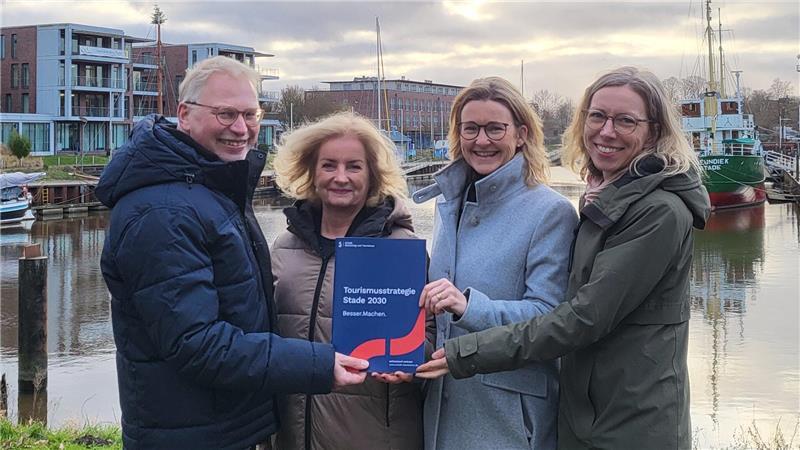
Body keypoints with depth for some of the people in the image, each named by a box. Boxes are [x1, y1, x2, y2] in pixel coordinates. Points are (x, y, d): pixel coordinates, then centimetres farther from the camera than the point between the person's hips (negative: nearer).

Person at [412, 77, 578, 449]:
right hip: (444, 402, 6)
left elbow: (548, 316, -16)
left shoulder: (551, 212, -10)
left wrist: (469, 306, -29)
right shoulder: (448, 203, 9)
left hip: (508, 411, -6)